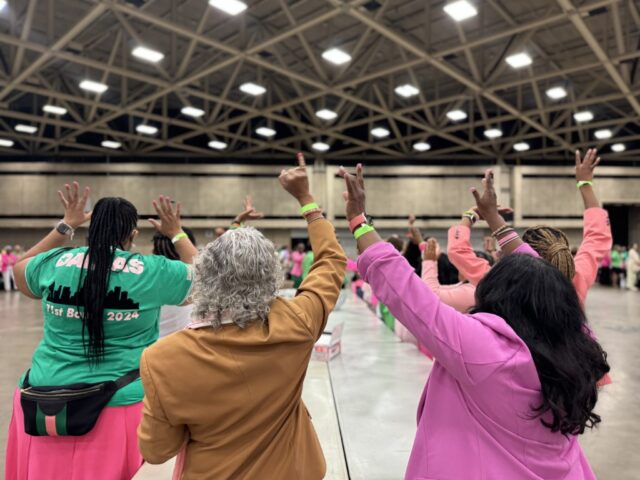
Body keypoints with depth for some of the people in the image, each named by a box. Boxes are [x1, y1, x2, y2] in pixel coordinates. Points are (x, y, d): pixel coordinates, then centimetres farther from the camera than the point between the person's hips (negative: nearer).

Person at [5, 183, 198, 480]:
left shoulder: (54, 263, -3)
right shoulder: (153, 271, -11)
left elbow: (20, 272, 21)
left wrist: (66, 226, 20)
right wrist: (177, 233, 13)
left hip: (44, 403, 3)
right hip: (120, 405, -2)